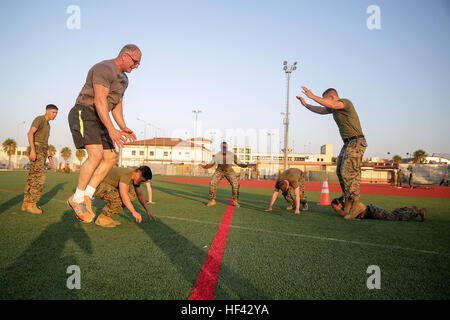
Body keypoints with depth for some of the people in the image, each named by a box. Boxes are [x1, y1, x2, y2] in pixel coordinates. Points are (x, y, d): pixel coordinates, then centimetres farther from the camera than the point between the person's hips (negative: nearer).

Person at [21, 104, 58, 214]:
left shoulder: (47, 125, 24)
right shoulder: (39, 119, -6)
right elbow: (30, 133, -21)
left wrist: (50, 157, 18)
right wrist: (32, 149, -32)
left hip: (41, 153, 9)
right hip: (36, 151, -9)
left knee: (33, 178, 5)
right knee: (39, 176, -17)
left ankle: (26, 203, 5)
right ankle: (31, 204, -17)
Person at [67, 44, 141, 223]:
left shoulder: (123, 79, 16)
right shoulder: (104, 69, -15)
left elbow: (117, 106, 18)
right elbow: (99, 100, -26)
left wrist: (123, 128, 2)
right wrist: (111, 129, -33)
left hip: (98, 120, 10)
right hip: (84, 114, -10)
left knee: (111, 158, -1)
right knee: (96, 156, -23)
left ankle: (86, 196, 1)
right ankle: (77, 199, -9)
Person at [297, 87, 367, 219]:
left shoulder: (345, 102, -13)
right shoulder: (335, 107, 15)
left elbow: (332, 105, -35)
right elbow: (321, 110, 32)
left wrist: (313, 96, -33)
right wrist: (306, 104, 28)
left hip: (356, 142, -10)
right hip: (348, 144, 10)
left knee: (348, 172, -15)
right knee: (340, 171, 8)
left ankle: (356, 204, -12)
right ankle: (348, 201, 13)